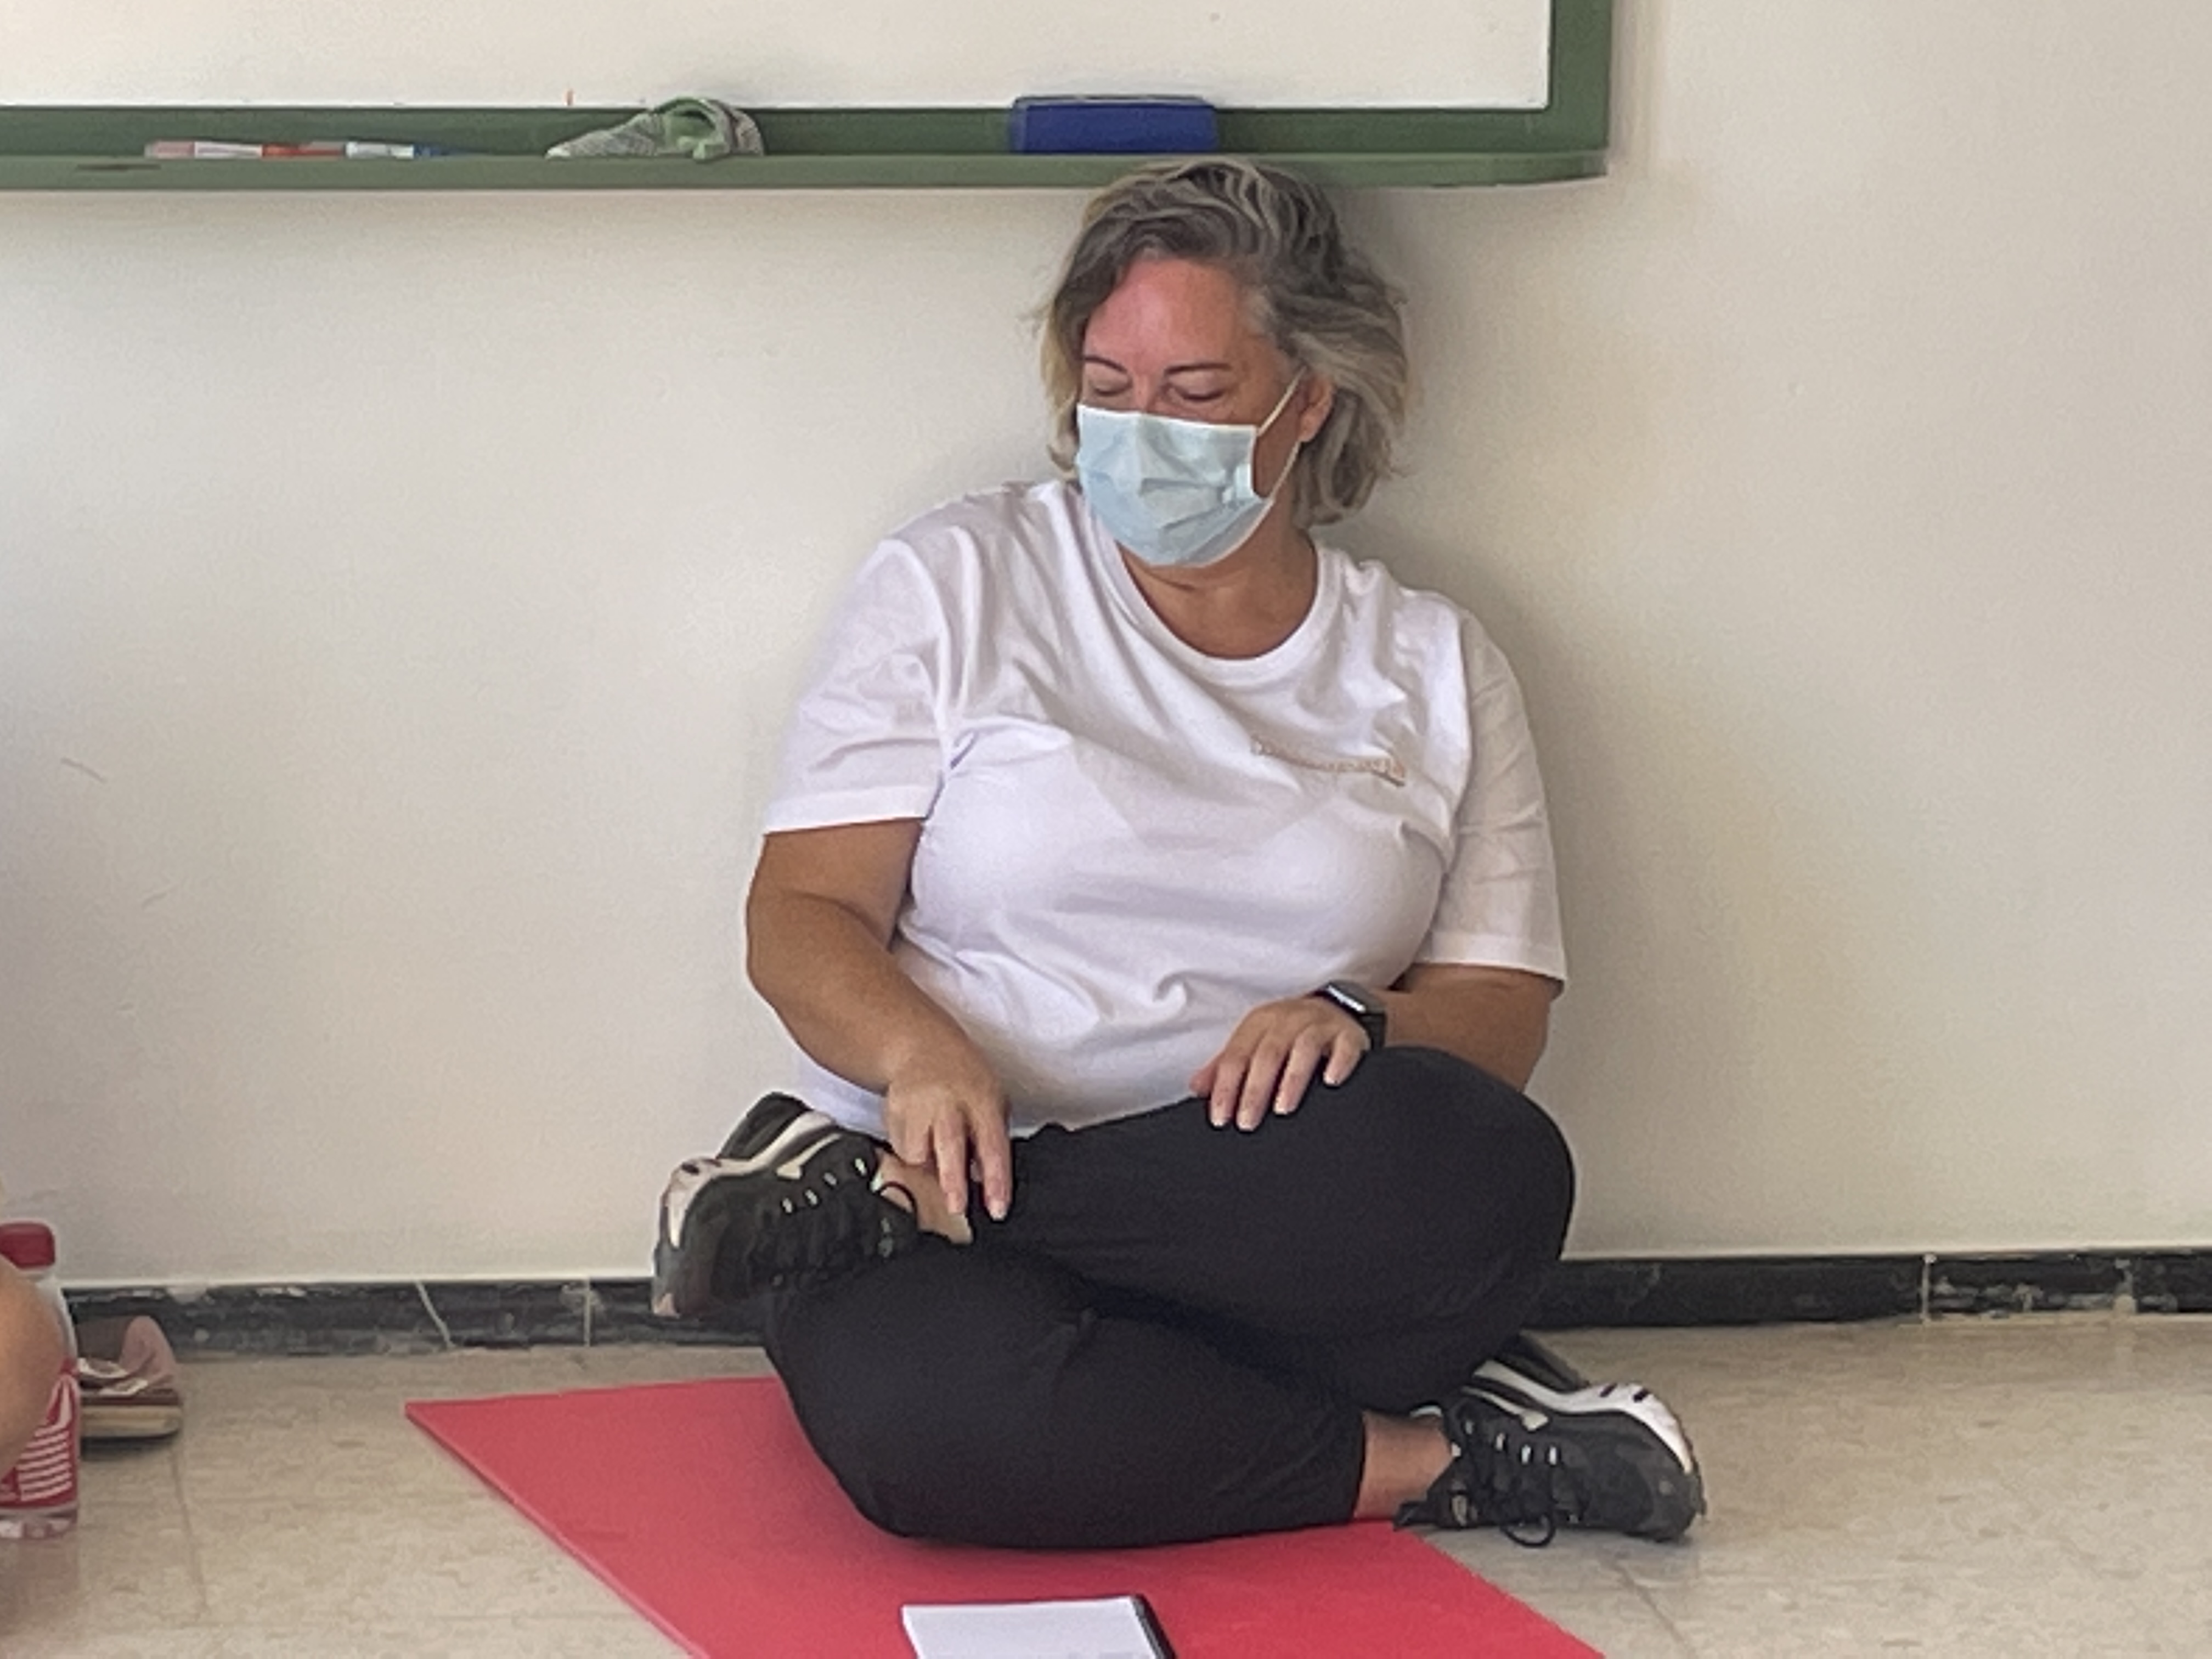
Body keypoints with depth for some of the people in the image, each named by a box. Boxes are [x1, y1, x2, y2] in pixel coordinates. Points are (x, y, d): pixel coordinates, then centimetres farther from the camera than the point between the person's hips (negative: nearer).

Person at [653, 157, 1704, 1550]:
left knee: (1496, 1170, -34)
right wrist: (918, 1053, -21)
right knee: (927, 1398, -39)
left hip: (1265, 1225, 3)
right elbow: (801, 917, 2)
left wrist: (1356, 1021, -16)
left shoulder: (1434, 668, 14)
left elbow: (1501, 1014, 8)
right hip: (961, 1161, -2)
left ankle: (881, 1210, -23)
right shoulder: (957, 588, 9)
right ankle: (1423, 1459, -22)